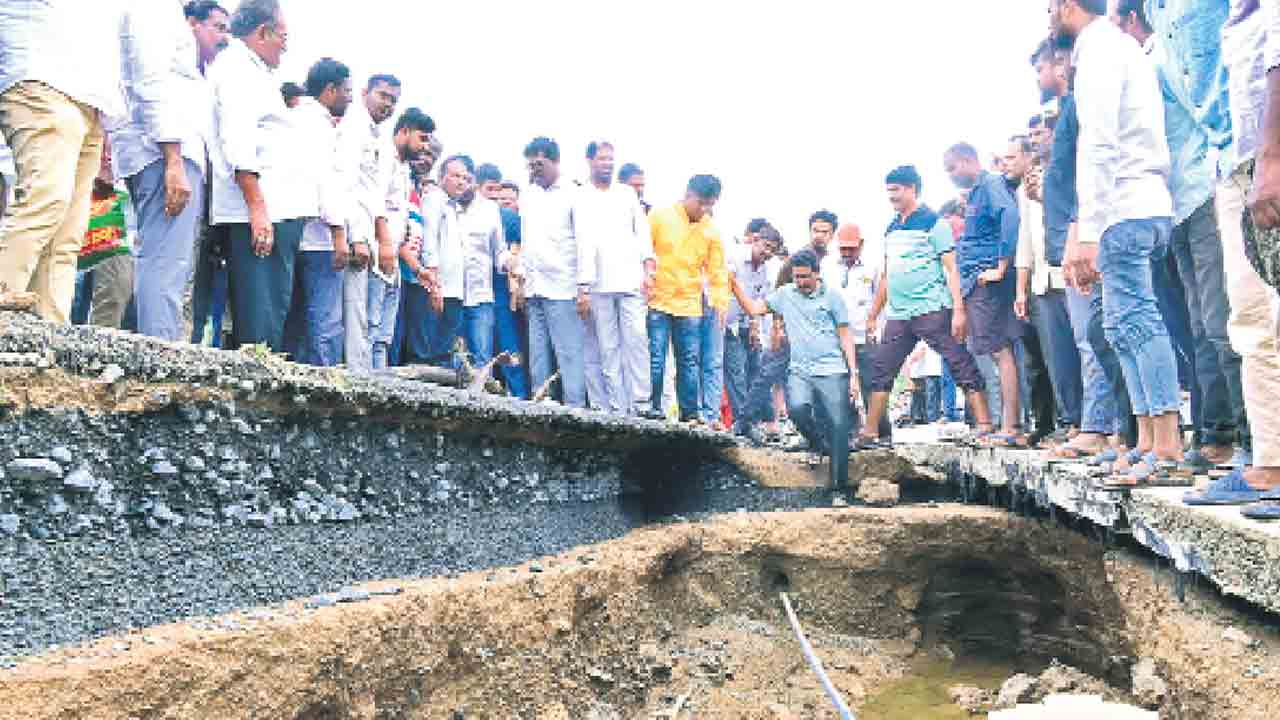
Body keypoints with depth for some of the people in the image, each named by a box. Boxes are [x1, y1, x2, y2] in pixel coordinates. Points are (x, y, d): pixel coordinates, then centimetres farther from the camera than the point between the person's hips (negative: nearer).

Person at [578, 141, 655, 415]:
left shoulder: (627, 194, 16)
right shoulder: (580, 197, 7)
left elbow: (642, 233, 13)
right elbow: (582, 241, -4)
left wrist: (649, 271, 1)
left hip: (632, 279, 2)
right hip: (599, 284, -2)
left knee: (636, 340, -7)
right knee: (607, 348, -1)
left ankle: (640, 403, -4)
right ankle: (616, 407, 1)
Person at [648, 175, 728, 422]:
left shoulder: (711, 230, 7)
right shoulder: (660, 216, -2)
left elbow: (717, 270, 11)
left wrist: (721, 303, 5)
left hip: (690, 306, 3)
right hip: (658, 302, -3)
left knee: (689, 361, 5)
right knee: (655, 359, -5)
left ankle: (690, 413, 12)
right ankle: (652, 408, 4)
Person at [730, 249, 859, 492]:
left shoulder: (832, 296, 6)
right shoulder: (785, 294, 12)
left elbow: (845, 337, 7)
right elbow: (753, 308, 13)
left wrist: (854, 374, 1)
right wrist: (734, 284, 0)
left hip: (832, 371, -1)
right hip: (800, 371, 2)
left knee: (839, 427, -7)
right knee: (797, 407, -27)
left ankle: (840, 483, 6)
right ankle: (819, 443, 4)